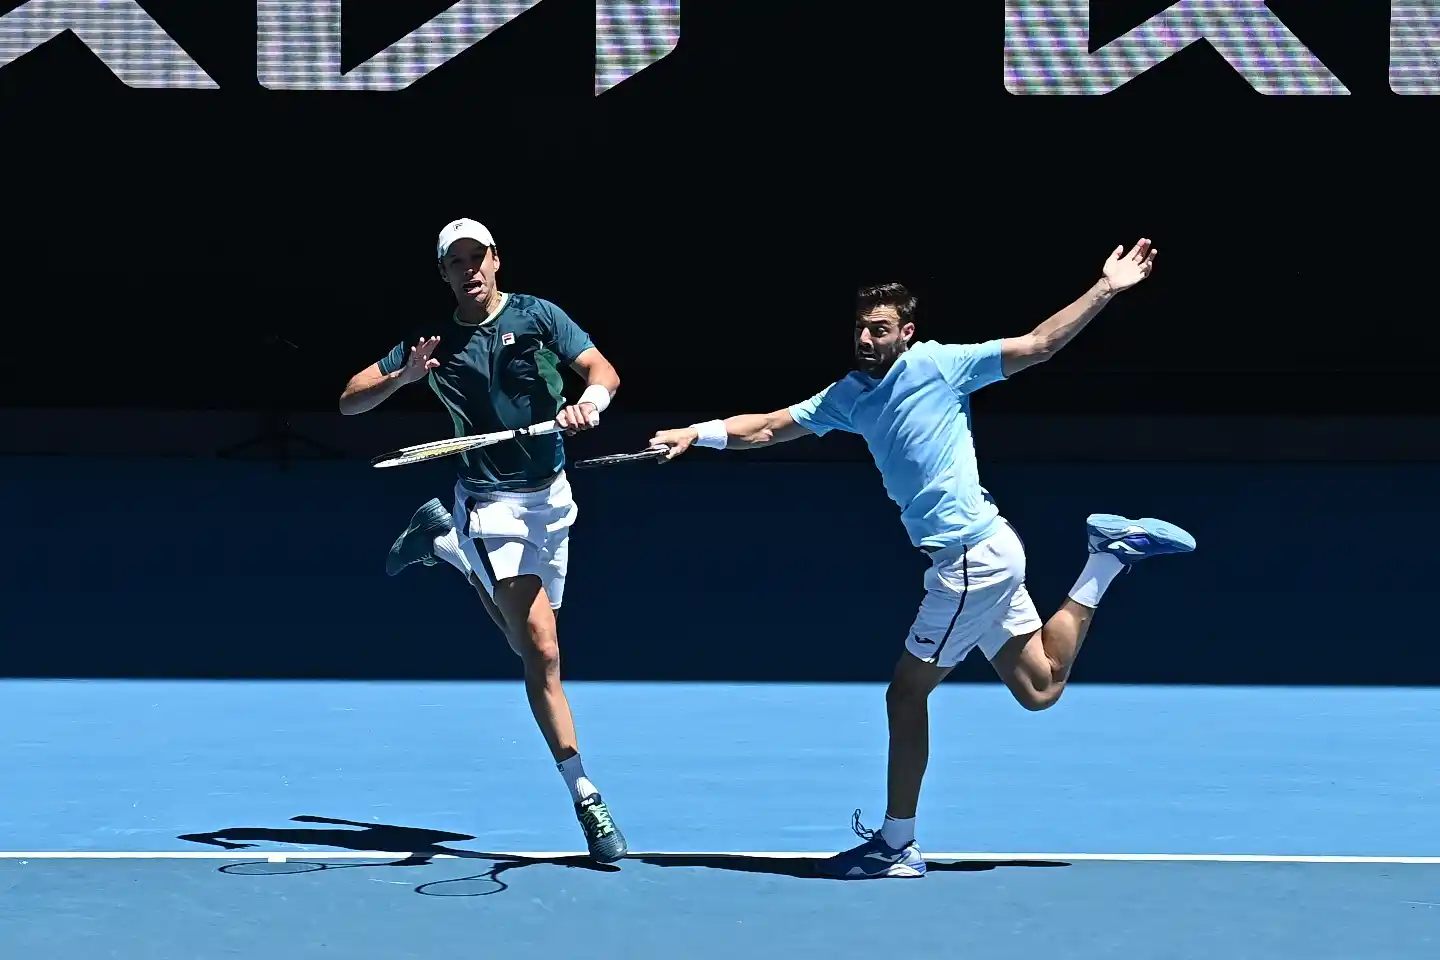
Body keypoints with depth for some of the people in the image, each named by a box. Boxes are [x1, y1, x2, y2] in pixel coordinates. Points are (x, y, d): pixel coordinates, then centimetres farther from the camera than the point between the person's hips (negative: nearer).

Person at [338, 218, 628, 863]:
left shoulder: (538, 317, -1)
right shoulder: (434, 344, -2)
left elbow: (603, 371, -11)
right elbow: (351, 403, 1)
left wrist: (589, 401, -34)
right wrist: (404, 376, -18)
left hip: (551, 497, 4)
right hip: (492, 506, -4)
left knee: (527, 643, 20)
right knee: (541, 653, -15)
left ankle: (441, 540, 38)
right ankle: (584, 796, -13)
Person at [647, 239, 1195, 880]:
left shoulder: (938, 364, -8)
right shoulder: (850, 396, 12)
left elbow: (1036, 346, -5)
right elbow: (768, 427, 12)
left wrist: (1106, 289, -10)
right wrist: (698, 433, -2)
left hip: (972, 555, -8)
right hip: (980, 557, 8)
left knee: (906, 693, -3)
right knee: (1038, 688, 15)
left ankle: (896, 845, 6)